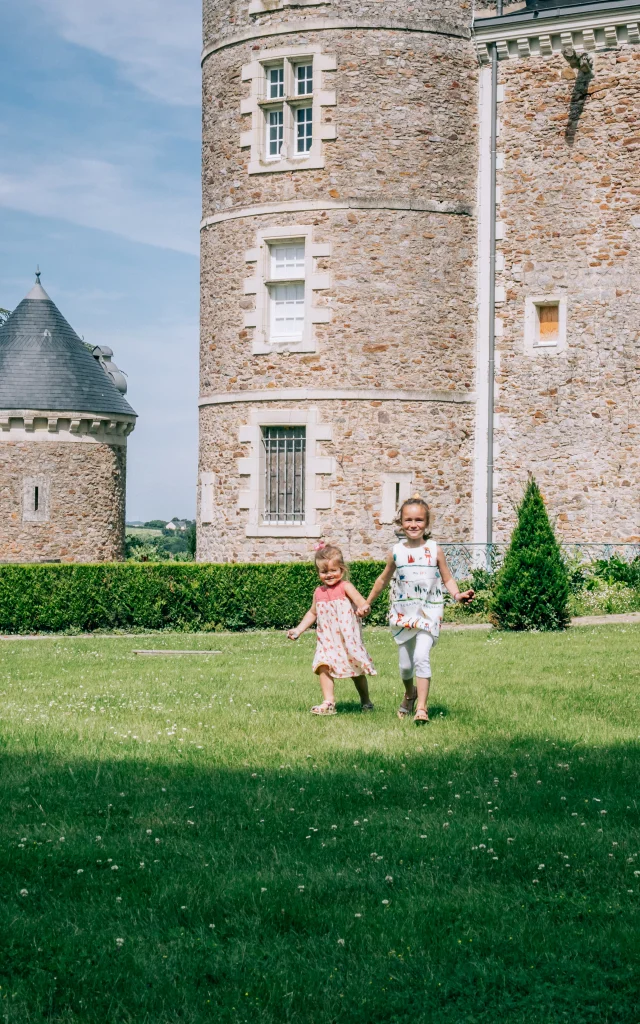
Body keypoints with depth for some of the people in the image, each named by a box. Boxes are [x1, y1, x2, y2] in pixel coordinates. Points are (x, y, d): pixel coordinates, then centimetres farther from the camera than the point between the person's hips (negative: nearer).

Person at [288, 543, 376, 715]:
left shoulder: (345, 587, -7)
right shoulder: (319, 592, 9)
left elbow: (360, 601, -24)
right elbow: (312, 613, 24)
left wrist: (363, 608, -47)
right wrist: (298, 630, 19)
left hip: (347, 638, -4)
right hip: (327, 639, 4)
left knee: (357, 670, 9)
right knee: (323, 667, -16)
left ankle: (366, 701, 28)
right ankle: (328, 703, -18)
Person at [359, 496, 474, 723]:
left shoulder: (435, 550, -2)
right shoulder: (396, 552, 2)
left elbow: (447, 578, 4)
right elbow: (384, 579, 17)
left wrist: (457, 594, -15)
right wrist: (368, 603, 23)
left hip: (428, 612, -2)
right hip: (403, 614, 3)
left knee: (421, 657, -19)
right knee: (405, 665, 8)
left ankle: (421, 708, -16)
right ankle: (409, 693, 40)